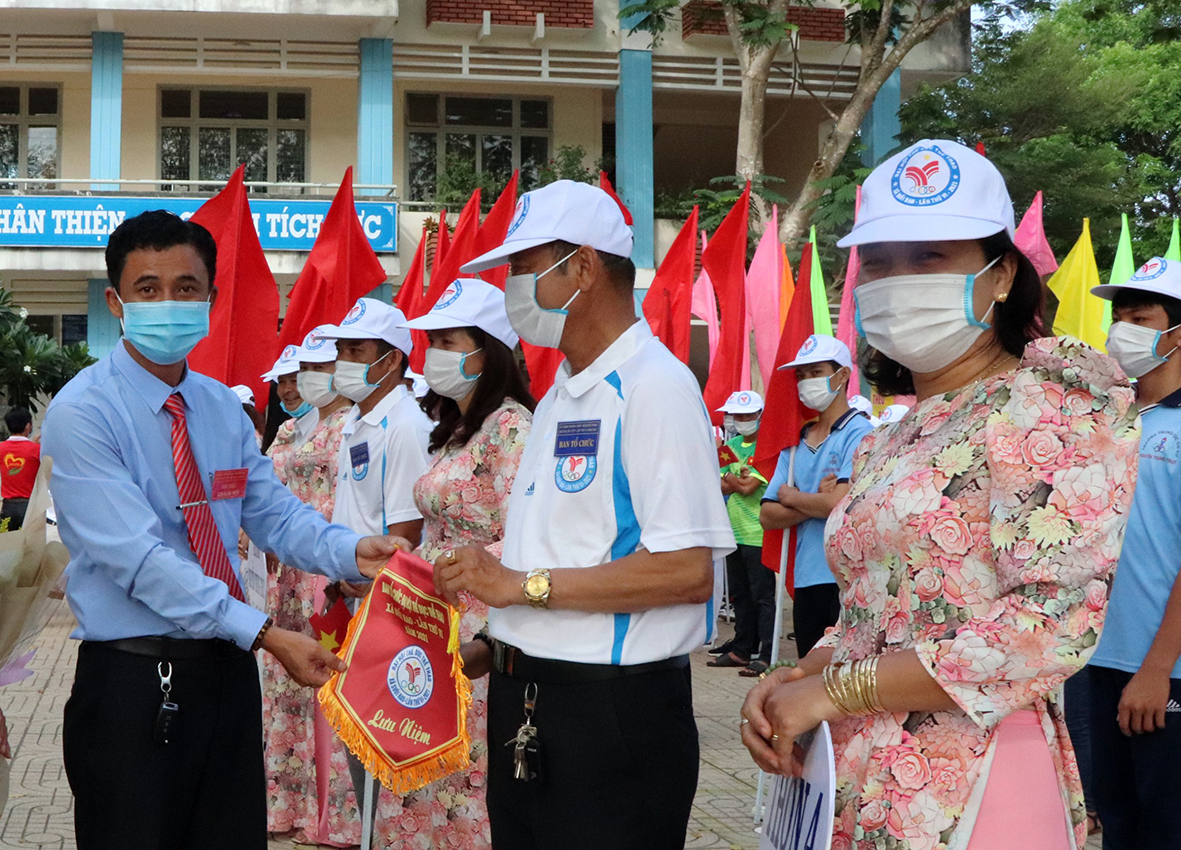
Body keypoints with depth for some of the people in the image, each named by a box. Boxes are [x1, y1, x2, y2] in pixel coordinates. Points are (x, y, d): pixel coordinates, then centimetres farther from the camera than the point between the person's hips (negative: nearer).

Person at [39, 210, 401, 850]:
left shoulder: (224, 407, 9)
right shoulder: (82, 413, -13)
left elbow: (272, 512, 8)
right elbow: (139, 558, -22)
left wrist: (350, 552, -14)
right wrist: (267, 634, -27)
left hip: (227, 670, 6)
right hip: (133, 680, -6)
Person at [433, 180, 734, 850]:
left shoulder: (654, 387, -14)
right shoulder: (559, 398, 16)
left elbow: (688, 570, -22)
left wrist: (524, 585, -19)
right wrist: (497, 644, 6)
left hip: (614, 711, -9)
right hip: (526, 705, 9)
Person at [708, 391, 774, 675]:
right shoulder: (733, 443, 14)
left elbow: (748, 487, -18)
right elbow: (722, 487, 7)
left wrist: (730, 477, -2)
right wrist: (740, 479, -11)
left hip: (758, 534, -8)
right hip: (735, 532, 8)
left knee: (763, 596, -6)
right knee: (739, 595, 14)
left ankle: (767, 655, -4)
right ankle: (742, 649, 23)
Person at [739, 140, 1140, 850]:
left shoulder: (1050, 407, -10)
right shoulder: (889, 443, 14)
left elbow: (1054, 624, -20)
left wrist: (835, 690, -16)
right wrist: (795, 680, -3)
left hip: (964, 791, -7)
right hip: (858, 787, 7)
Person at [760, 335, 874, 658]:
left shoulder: (860, 434, -5)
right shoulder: (795, 443, 15)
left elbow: (840, 503, -18)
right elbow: (767, 515, 8)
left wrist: (791, 497, -1)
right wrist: (815, 503, -8)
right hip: (806, 582, 7)